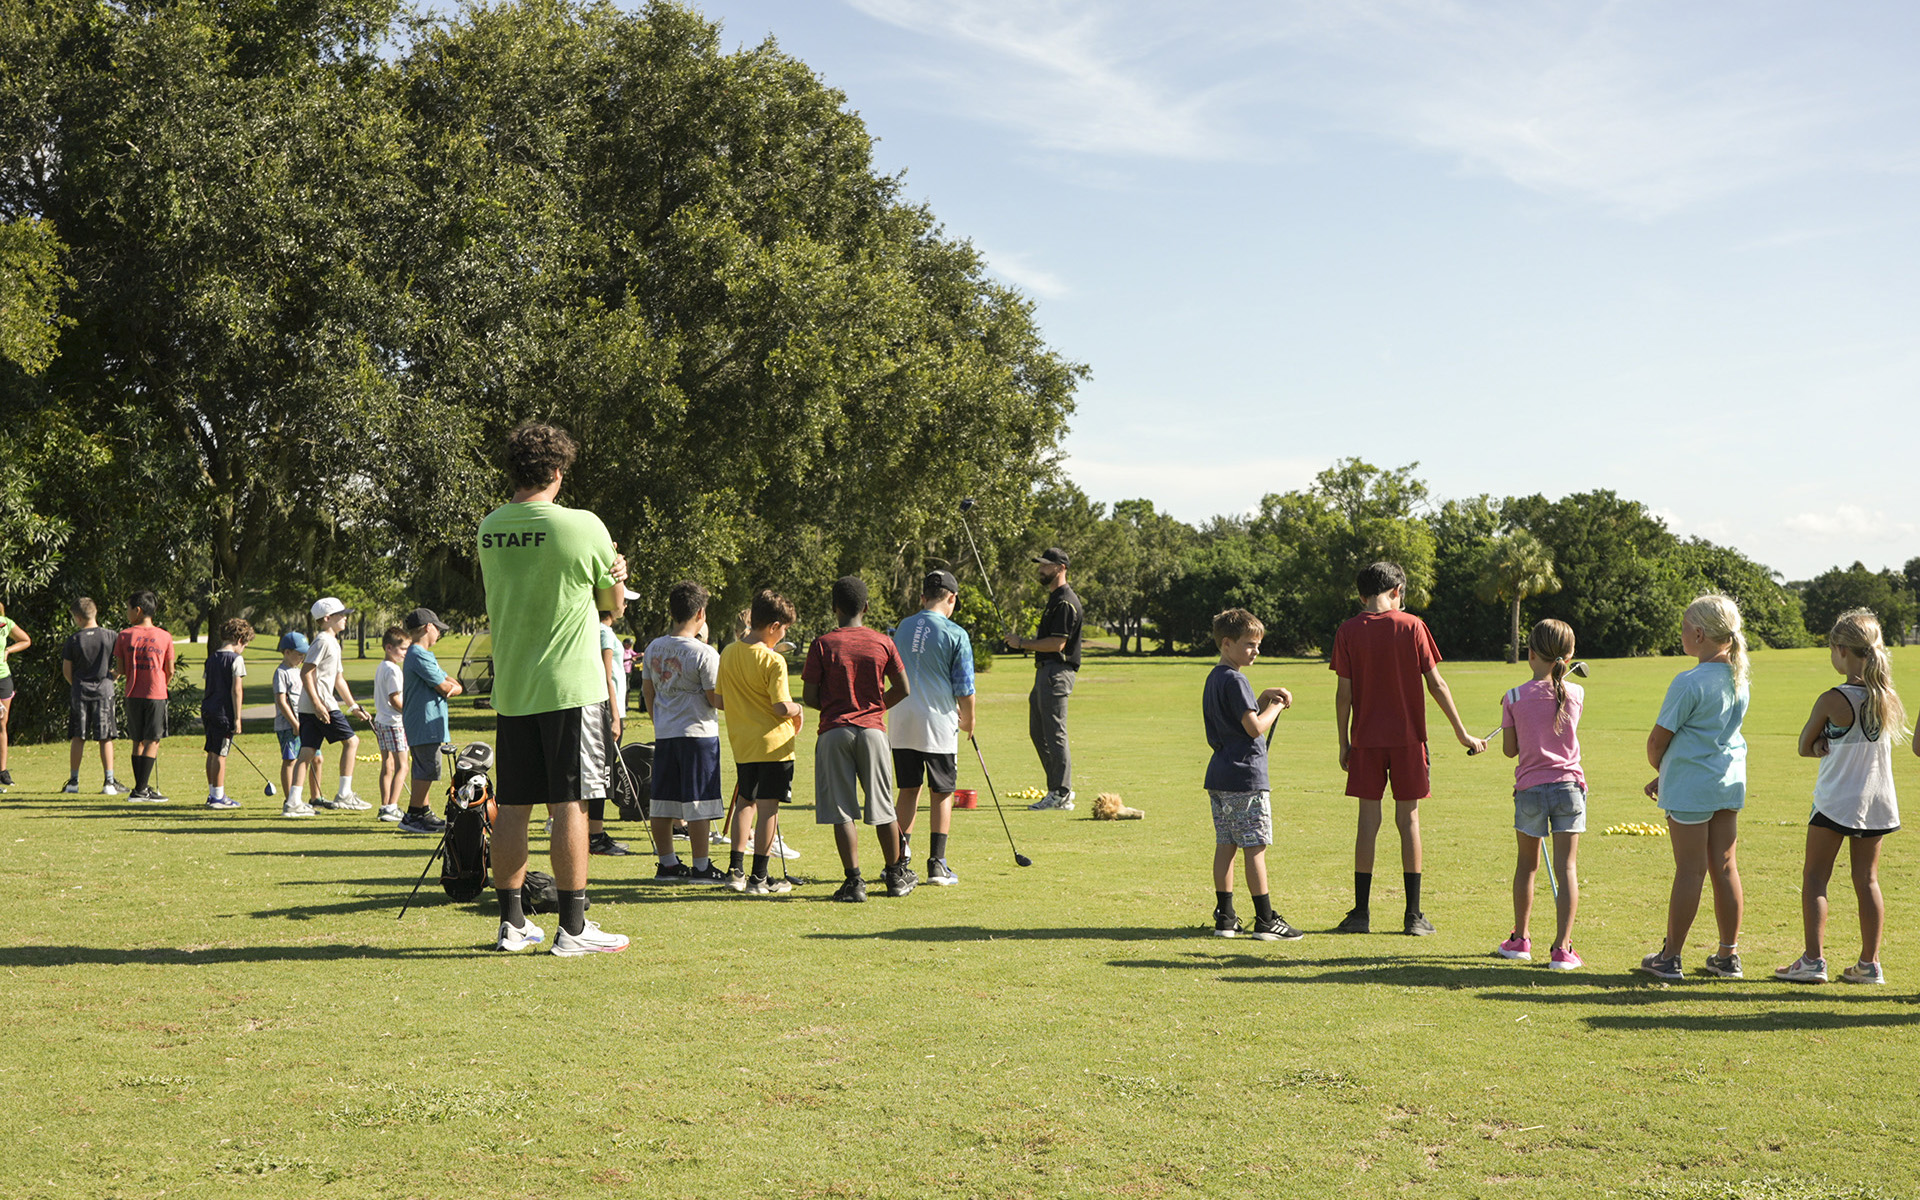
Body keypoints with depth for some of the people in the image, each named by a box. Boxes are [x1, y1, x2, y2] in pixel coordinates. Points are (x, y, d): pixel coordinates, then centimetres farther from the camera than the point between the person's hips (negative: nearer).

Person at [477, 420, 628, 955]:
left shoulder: (489, 529, 6)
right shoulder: (583, 526, -10)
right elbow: (612, 603, 2)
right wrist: (615, 575, 23)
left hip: (510, 690, 5)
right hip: (570, 688, -5)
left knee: (513, 807, 9)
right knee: (570, 806, -2)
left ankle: (512, 922, 16)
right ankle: (573, 927, 1)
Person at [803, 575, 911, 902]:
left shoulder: (822, 644, -5)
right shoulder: (883, 642, 1)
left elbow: (809, 697, -5)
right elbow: (902, 689, 6)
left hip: (834, 730, -2)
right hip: (872, 729, 2)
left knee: (841, 811, 1)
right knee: (882, 807, 13)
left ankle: (854, 881, -3)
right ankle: (895, 875, 23)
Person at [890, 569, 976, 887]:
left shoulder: (902, 628, 8)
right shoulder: (955, 634, -8)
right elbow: (964, 688, -6)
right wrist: (968, 721, 13)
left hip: (901, 721, 4)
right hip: (938, 722, -4)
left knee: (908, 790, 13)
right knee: (941, 794, 5)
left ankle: (901, 860, 11)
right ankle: (937, 864, 3)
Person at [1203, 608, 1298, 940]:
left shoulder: (1214, 678, 15)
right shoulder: (1235, 680, -15)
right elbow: (1255, 728, -20)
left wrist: (1263, 698, 12)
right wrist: (1276, 706, -5)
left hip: (1219, 776, 9)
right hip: (1245, 776, -9)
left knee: (1225, 845, 10)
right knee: (1256, 848, -4)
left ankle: (1225, 918, 12)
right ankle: (1265, 921, -1)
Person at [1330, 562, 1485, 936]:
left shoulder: (1348, 631, -1)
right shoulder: (1411, 626, -3)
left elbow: (1344, 693, -2)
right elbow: (1436, 684, -3)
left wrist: (1343, 743, 7)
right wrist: (1462, 732, 4)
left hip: (1366, 740, 1)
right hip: (1407, 737, -1)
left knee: (1368, 821, 5)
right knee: (1408, 820, 5)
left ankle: (1361, 912, 7)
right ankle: (1413, 915, 7)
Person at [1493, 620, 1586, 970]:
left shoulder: (1515, 698, -6)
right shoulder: (1576, 694, -2)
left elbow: (1510, 750, 1)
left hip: (1530, 788, 0)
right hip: (1569, 785, 0)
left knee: (1527, 864, 15)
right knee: (1566, 867, 0)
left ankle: (1520, 939, 26)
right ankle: (1562, 948, -6)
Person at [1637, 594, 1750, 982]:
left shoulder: (1689, 683, -17)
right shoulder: (1738, 678, 7)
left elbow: (1659, 739, -11)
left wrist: (1659, 769, 11)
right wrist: (1667, 774, 18)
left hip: (1690, 785, -7)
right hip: (1730, 780, 7)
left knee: (1690, 869, -1)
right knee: (1724, 867, 11)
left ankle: (1670, 957, 8)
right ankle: (1728, 956, 17)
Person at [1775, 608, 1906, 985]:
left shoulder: (1832, 700, -16)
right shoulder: (1889, 697, 0)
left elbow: (1805, 747, -5)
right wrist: (1833, 746, 0)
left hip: (1837, 800, -5)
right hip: (1877, 801, 5)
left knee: (1814, 877, 4)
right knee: (1867, 880, 11)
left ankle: (1813, 959, 0)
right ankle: (1870, 964, 13)